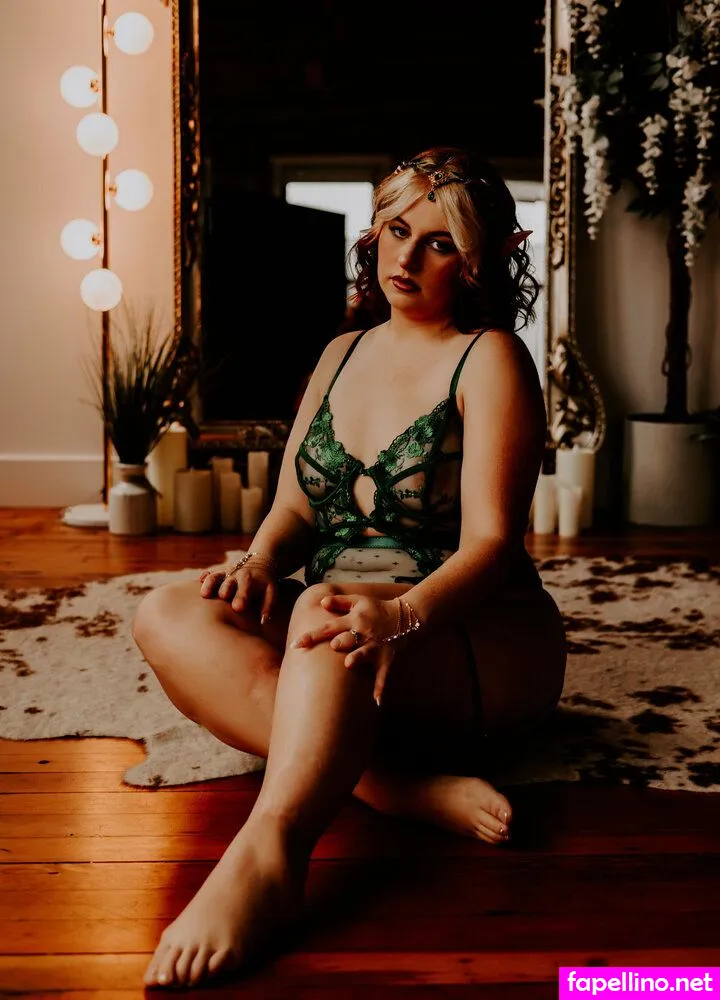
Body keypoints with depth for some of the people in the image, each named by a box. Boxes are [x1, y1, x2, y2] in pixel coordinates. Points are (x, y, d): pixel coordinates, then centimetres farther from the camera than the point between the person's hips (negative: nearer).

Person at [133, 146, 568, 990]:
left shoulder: (490, 359, -3)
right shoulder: (343, 354, 17)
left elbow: (491, 540, -15)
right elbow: (294, 508, 13)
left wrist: (399, 614, -35)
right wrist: (260, 562, -12)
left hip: (481, 645, -6)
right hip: (349, 628, 6)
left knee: (322, 607, -38)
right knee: (167, 617, -21)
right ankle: (397, 784, -34)